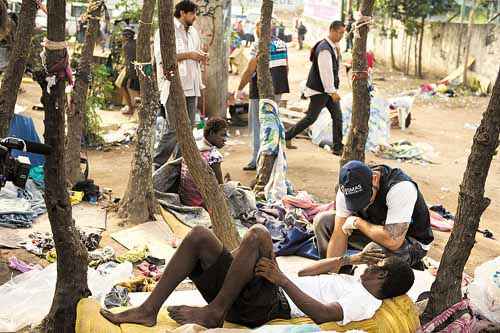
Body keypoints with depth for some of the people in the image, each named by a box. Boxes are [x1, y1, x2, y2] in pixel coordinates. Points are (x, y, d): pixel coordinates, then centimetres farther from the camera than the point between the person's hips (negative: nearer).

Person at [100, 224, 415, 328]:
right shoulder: (353, 282, 29)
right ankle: (149, 310, -9)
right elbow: (306, 272, 38)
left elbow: (322, 313, -21)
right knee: (199, 235, -5)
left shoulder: (366, 301, -2)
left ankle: (214, 313, -20)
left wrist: (282, 279, -22)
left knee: (257, 234, -32)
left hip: (270, 305, -9)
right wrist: (348, 259, 35)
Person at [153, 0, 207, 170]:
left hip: (191, 88, 8)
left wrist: (201, 57, 7)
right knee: (174, 129, -10)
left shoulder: (193, 32, 19)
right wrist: (188, 55, -16)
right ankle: (157, 166, -1)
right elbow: (161, 57, -16)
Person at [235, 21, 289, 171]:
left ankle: (257, 160, 1)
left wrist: (240, 89, -9)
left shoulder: (259, 45, -14)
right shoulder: (282, 43, 9)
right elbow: (286, 67, 15)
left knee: (257, 125, 0)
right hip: (278, 90, 8)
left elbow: (250, 70, -16)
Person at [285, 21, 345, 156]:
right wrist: (332, 92, -24)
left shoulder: (333, 47, 10)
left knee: (337, 117, 6)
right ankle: (287, 137, 12)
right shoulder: (324, 49, -22)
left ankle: (337, 147, 12)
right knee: (311, 118, -1)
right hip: (320, 90, -9)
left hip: (329, 88, 9)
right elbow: (325, 72, -25)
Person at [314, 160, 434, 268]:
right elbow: (339, 234, -15)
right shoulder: (346, 189, -18)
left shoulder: (401, 187, -35)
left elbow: (393, 241, -41)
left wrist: (357, 222, -28)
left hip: (413, 243, -6)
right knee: (322, 220, -5)